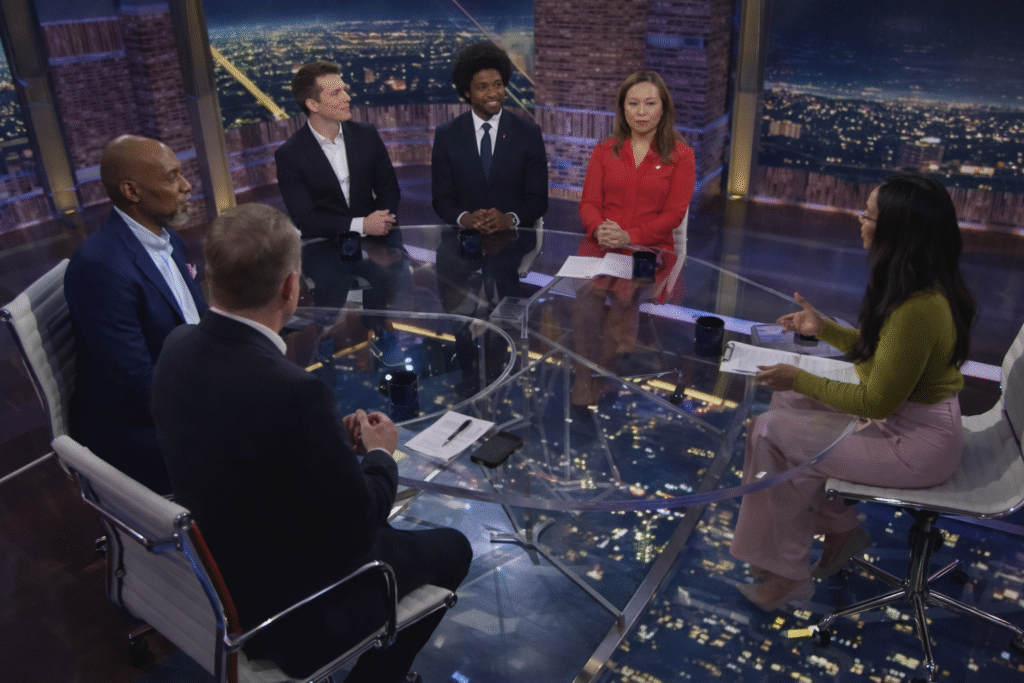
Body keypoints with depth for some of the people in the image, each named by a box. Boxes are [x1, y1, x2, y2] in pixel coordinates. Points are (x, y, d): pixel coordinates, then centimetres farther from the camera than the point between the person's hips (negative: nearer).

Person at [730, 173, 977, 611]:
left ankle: (789, 575, 8)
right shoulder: (918, 286, 0)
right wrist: (825, 329, 9)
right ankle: (839, 527, 20)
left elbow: (877, 401, -22)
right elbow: (880, 351, 14)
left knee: (772, 434, -11)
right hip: (901, 414, 10)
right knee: (786, 404, 10)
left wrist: (800, 379, -14)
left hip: (916, 443, -10)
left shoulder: (917, 308, -30)